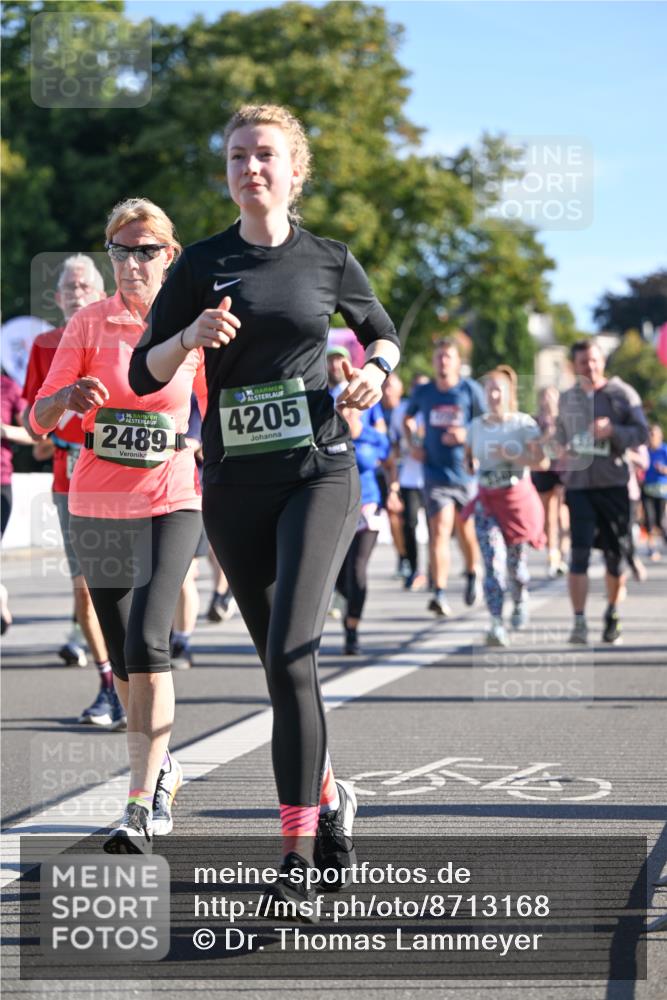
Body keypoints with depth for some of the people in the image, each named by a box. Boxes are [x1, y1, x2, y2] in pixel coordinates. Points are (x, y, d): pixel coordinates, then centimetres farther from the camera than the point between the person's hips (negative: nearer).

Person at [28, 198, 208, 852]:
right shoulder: (90, 323, 1)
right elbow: (39, 419, -3)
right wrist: (68, 398, -25)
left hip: (171, 503, -2)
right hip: (97, 506, 2)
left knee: (146, 640, -21)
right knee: (122, 657, 12)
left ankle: (142, 806, -20)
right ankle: (161, 768, 37)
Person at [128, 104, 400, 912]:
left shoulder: (329, 261, 4)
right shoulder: (203, 265, 4)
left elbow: (381, 330, 22)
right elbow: (144, 375, 4)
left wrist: (374, 369, 0)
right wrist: (190, 338, -15)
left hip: (320, 473, -2)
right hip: (234, 485, 2)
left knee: (289, 653, -17)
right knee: (280, 663, 9)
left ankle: (297, 849, -14)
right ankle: (329, 799, 32)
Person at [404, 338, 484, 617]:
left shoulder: (470, 390, -2)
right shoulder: (422, 393, 5)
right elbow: (408, 418, 24)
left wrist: (466, 435, -17)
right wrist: (414, 442, 8)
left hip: (466, 471, 0)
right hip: (435, 472, 0)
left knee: (465, 528, 13)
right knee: (439, 529, -14)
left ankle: (472, 575, 41)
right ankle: (440, 594, -21)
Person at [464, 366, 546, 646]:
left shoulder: (524, 424, -4)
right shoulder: (477, 426, 6)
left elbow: (542, 459, -11)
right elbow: (467, 457, 17)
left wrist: (510, 456, -22)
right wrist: (471, 463, -6)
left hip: (518, 497, -1)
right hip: (487, 500, 1)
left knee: (515, 558, 11)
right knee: (493, 560, -15)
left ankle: (520, 600, 43)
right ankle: (497, 624, -21)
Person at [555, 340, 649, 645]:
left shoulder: (622, 394, 0)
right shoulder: (567, 399, 13)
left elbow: (641, 433, -6)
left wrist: (613, 431, -23)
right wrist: (562, 451, 8)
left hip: (613, 483, -2)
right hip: (578, 485, 2)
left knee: (615, 555, 5)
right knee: (579, 554, -11)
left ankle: (612, 614, 27)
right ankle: (579, 623, -12)